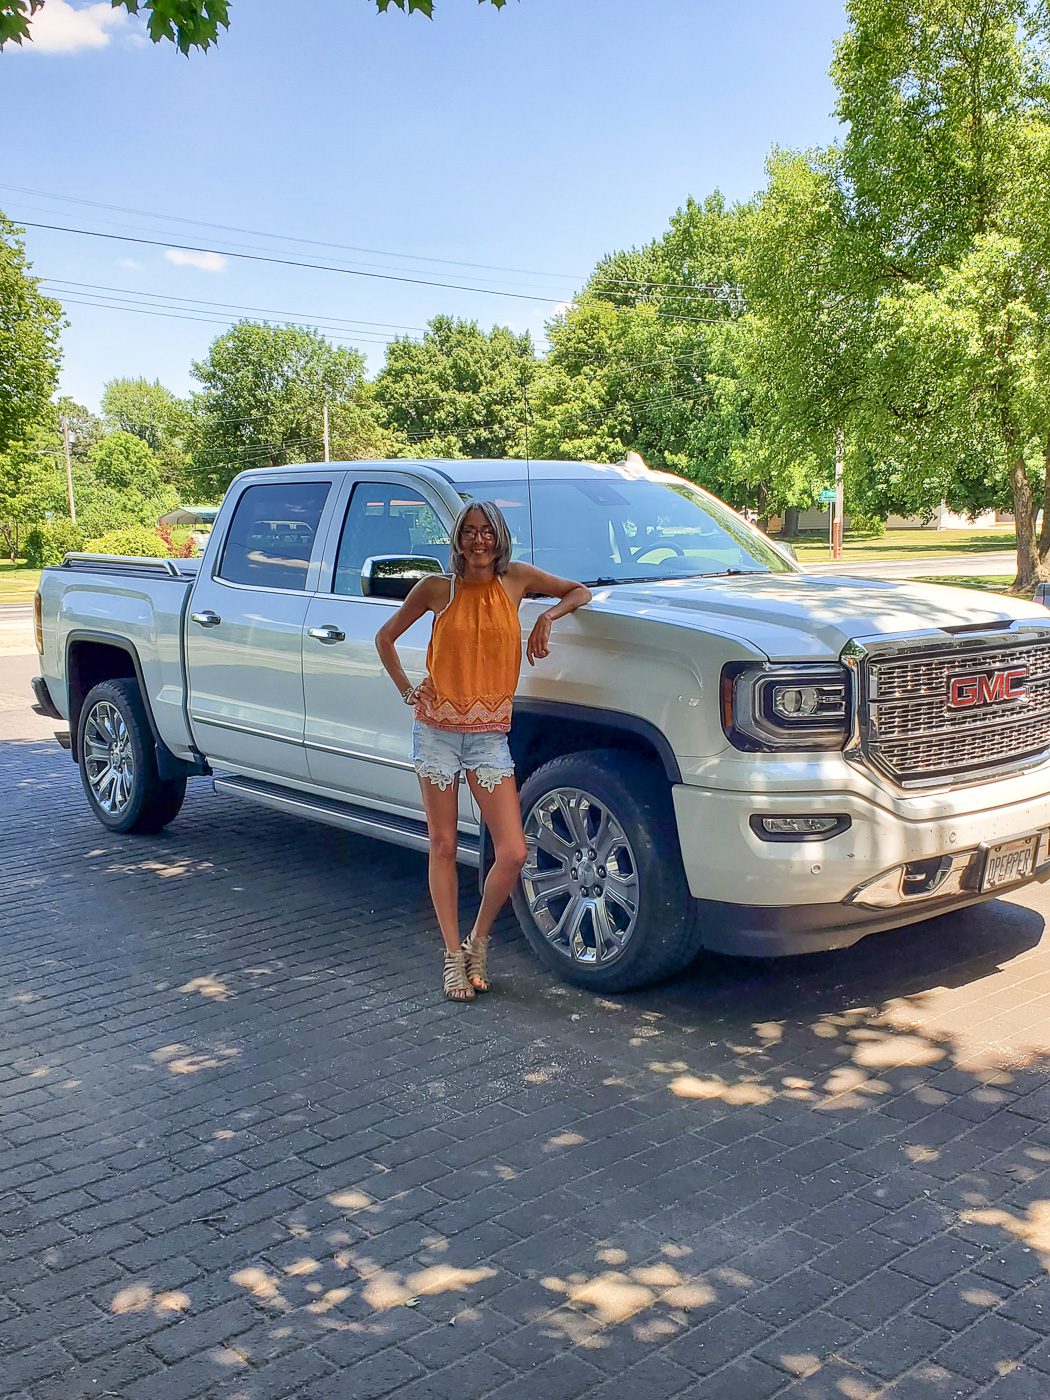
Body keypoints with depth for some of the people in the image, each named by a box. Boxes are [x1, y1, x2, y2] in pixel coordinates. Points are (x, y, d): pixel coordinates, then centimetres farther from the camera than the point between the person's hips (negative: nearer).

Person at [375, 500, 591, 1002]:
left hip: (490, 736, 1)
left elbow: (580, 592, 14)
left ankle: (478, 940, 15)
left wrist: (548, 616, -4)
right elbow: (385, 637, 13)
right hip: (437, 730, 0)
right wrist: (406, 689, 3)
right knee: (443, 847, 4)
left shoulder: (516, 579, 2)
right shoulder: (437, 588, 0)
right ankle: (454, 955, 17)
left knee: (513, 853, -8)